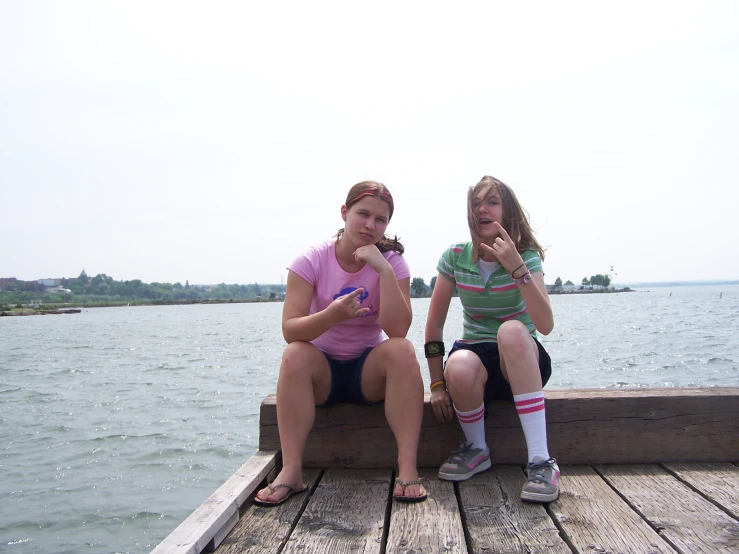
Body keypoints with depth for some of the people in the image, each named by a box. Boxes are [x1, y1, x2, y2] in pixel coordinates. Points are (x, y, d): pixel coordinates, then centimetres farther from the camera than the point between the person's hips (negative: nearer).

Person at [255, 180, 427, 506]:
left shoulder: (392, 262, -8)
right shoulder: (311, 261, -11)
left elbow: (397, 329, -22)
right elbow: (290, 330, -21)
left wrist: (383, 270, -28)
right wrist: (332, 315, -39)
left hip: (370, 370, 1)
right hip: (322, 370, 0)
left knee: (401, 350, -29)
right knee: (295, 355, -31)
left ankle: (407, 466, -28)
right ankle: (291, 471, -27)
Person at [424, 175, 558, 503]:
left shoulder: (527, 256, -8)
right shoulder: (455, 257, -3)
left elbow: (545, 326, -24)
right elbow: (434, 324, -1)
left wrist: (517, 268, -32)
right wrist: (437, 384, -7)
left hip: (522, 360, -1)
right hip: (476, 354, 1)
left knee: (512, 329, -37)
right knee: (459, 370, -36)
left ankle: (541, 461, -33)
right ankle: (476, 450, -3)